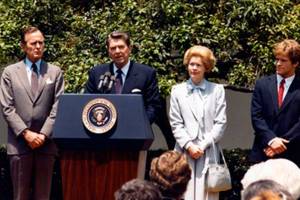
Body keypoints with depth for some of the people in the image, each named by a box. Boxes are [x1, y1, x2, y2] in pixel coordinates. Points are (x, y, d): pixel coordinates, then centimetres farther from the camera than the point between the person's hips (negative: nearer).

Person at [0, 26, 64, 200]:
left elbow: (58, 107, 2)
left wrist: (43, 134, -8)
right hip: (19, 142, -1)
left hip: (46, 143, 1)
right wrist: (26, 133, -10)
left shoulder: (55, 72, 10)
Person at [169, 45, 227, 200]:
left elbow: (220, 123, 3)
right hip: (184, 152, 1)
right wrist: (188, 146, -7)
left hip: (208, 153, -1)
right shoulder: (177, 91, 11)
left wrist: (203, 146, -6)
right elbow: (176, 124, 6)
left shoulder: (217, 90, 8)